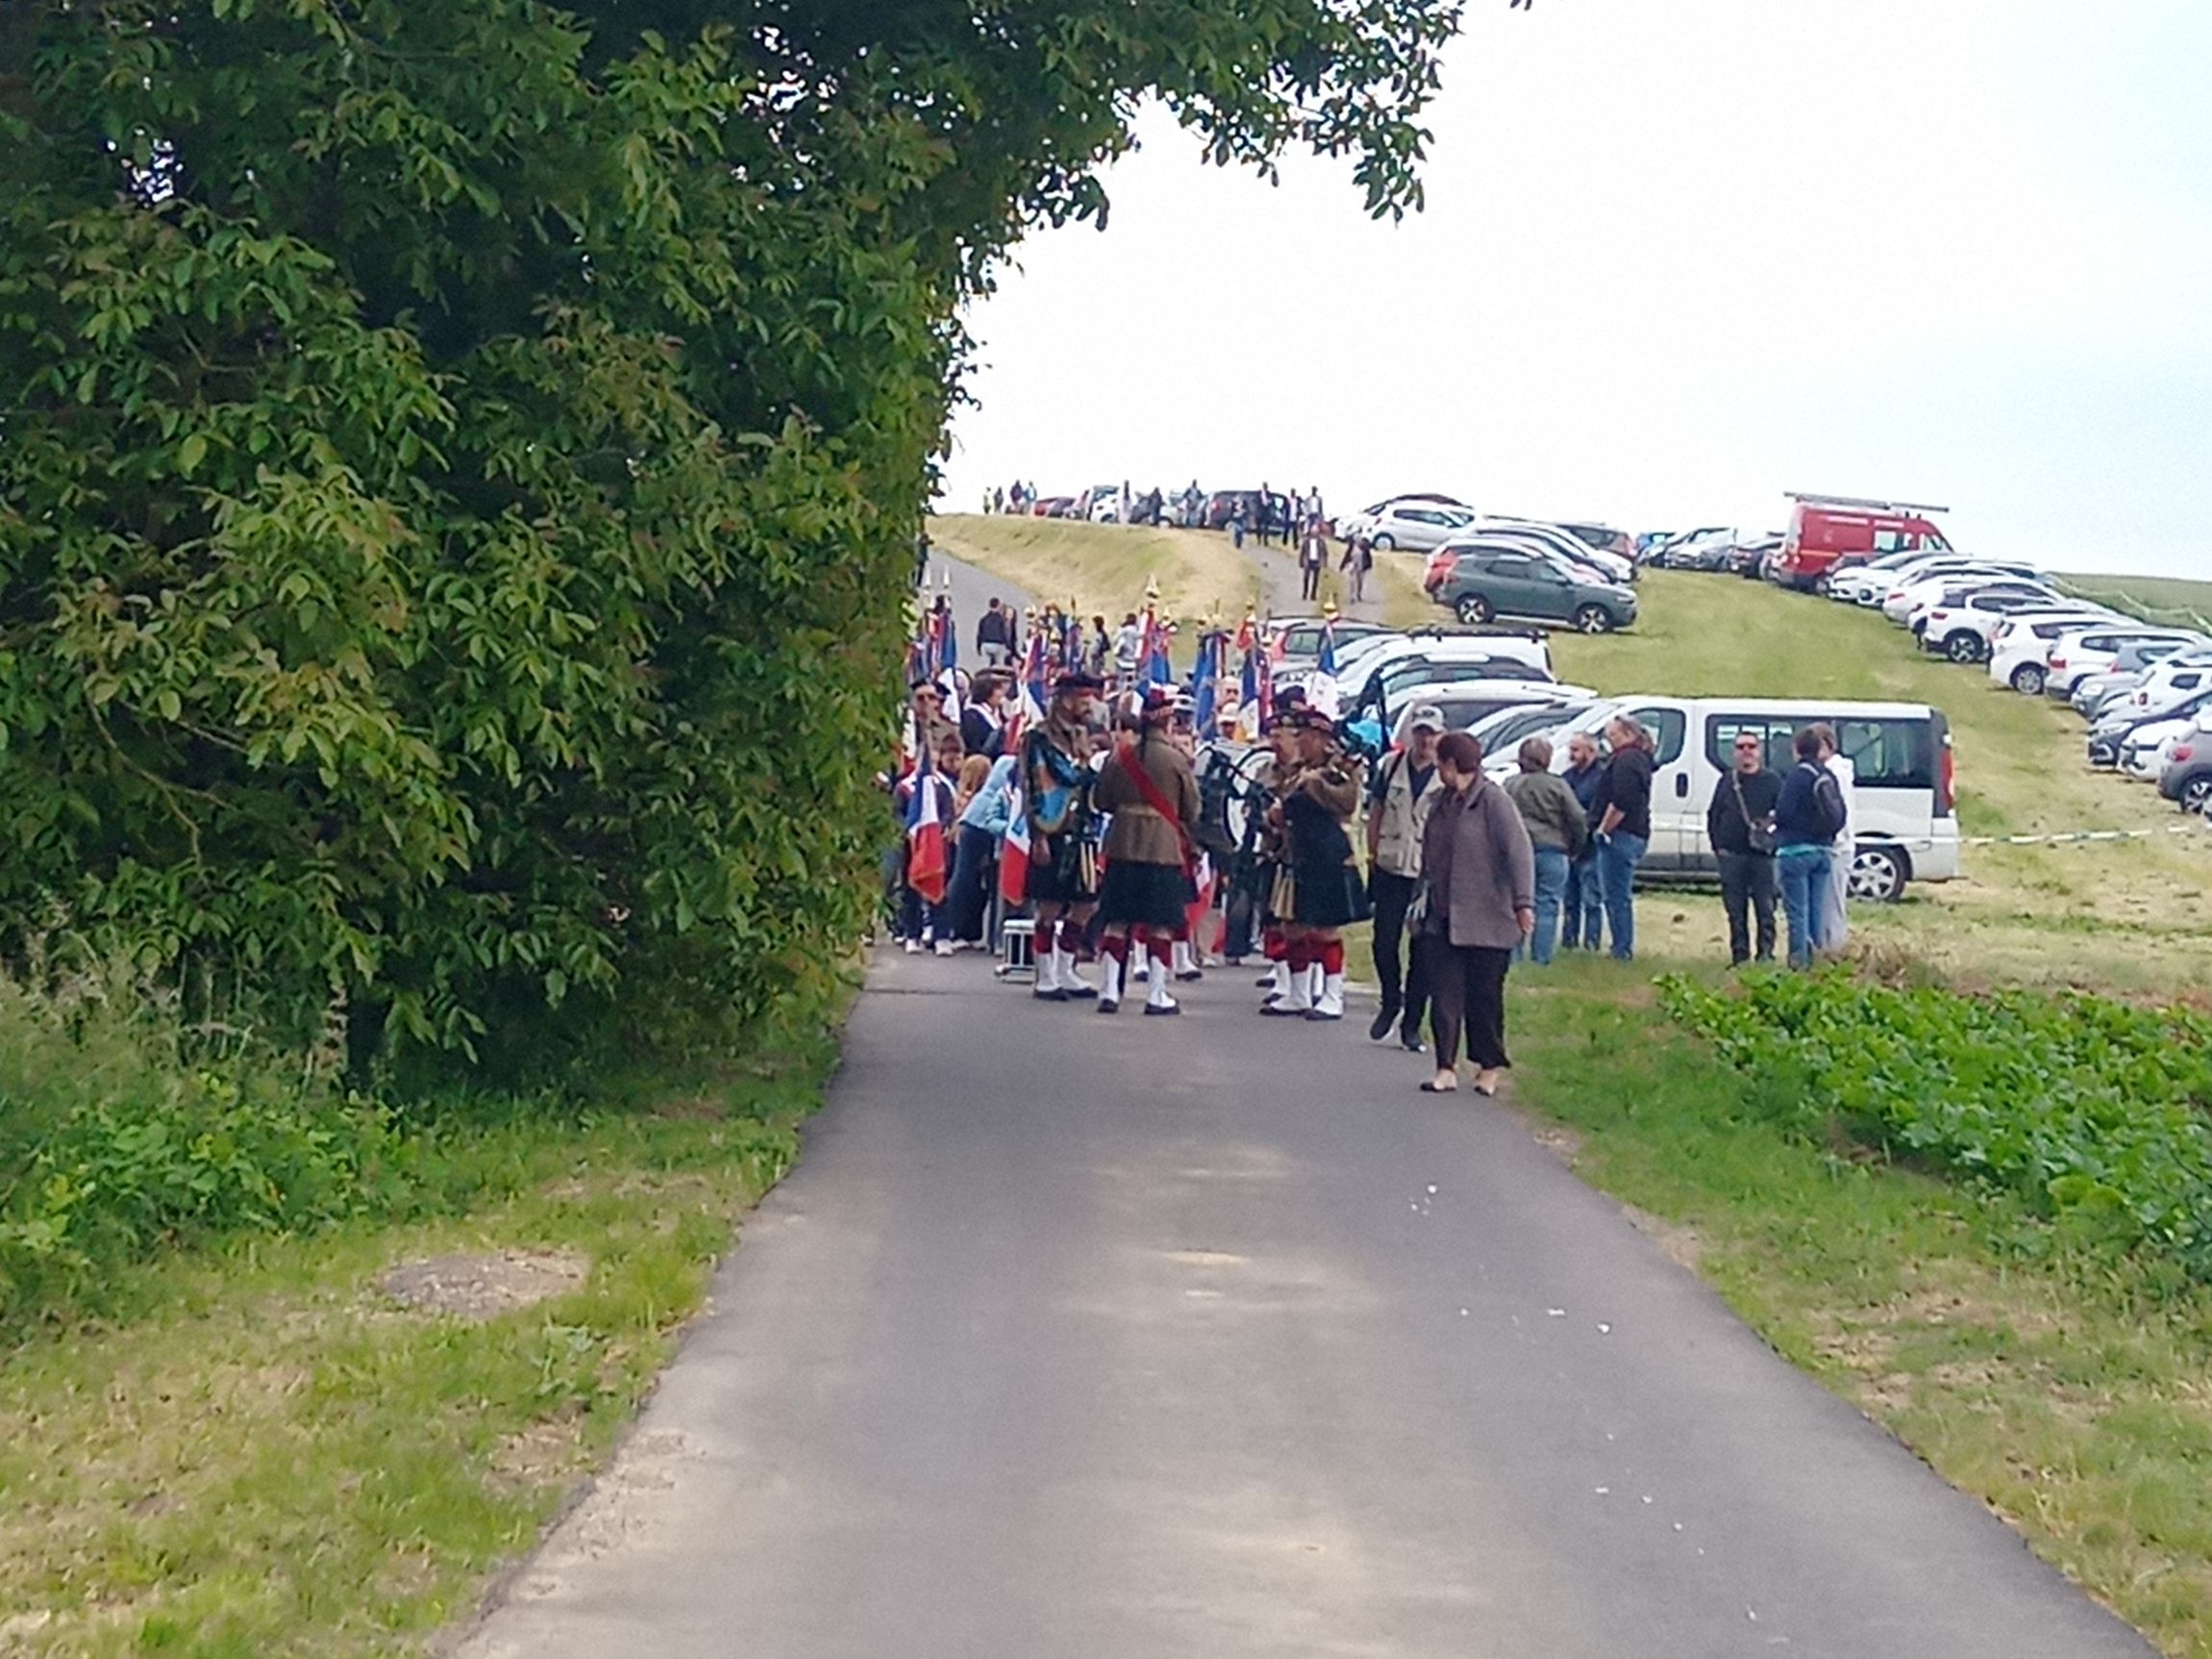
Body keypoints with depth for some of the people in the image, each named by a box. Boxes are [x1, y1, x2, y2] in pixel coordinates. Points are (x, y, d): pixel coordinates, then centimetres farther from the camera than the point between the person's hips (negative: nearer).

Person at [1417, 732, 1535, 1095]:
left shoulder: (1493, 801, -10)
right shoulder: (1442, 803, 13)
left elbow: (1519, 851, -18)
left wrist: (1523, 902, -26)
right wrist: (1420, 902, 24)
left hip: (1485, 922, -7)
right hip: (1442, 921, 7)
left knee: (1484, 995, 4)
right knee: (1445, 994, 0)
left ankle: (1489, 1068, 17)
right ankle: (1446, 1068, 2)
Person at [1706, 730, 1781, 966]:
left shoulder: (1772, 783, 6)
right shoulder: (1726, 783, 13)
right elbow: (1713, 816, 14)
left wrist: (1772, 823, -13)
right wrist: (1717, 846, 6)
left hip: (1762, 855, -2)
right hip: (1732, 855, 2)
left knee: (1765, 908, -4)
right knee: (1736, 910, 4)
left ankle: (1765, 953, 1)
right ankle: (1740, 955, 10)